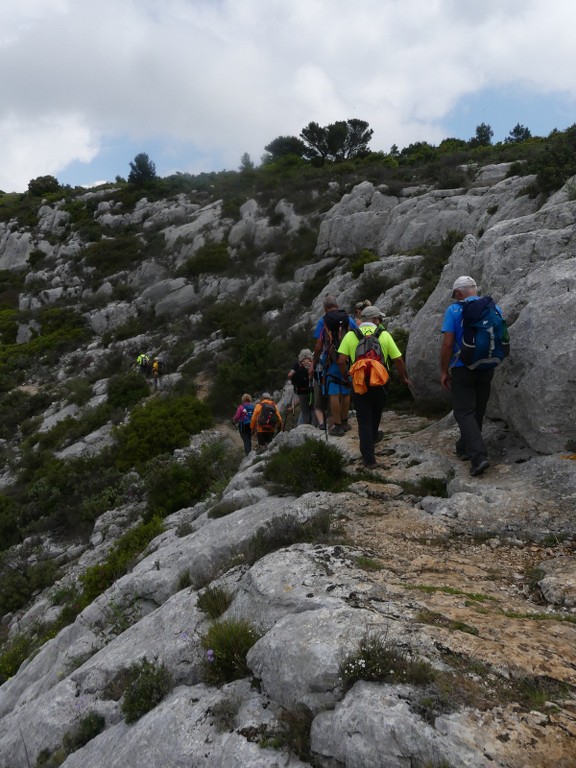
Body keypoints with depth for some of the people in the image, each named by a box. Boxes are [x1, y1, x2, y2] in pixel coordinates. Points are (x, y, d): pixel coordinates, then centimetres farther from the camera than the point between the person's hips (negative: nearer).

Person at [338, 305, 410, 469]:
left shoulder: (350, 335, -1)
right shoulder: (384, 334, -1)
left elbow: (341, 361, -10)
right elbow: (398, 360, -2)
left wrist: (345, 375, 9)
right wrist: (404, 378, 13)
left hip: (359, 384, -1)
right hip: (380, 383, 1)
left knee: (364, 421, 5)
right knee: (375, 414, 28)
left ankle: (369, 459, 2)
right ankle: (373, 436, 54)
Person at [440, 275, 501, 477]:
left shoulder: (454, 310, -9)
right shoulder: (494, 308, 4)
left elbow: (447, 344, -13)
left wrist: (444, 371, -4)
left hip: (463, 368, -5)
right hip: (487, 368, 5)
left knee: (464, 412, -1)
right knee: (477, 411, 17)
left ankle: (479, 456, -16)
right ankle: (465, 448, 32)